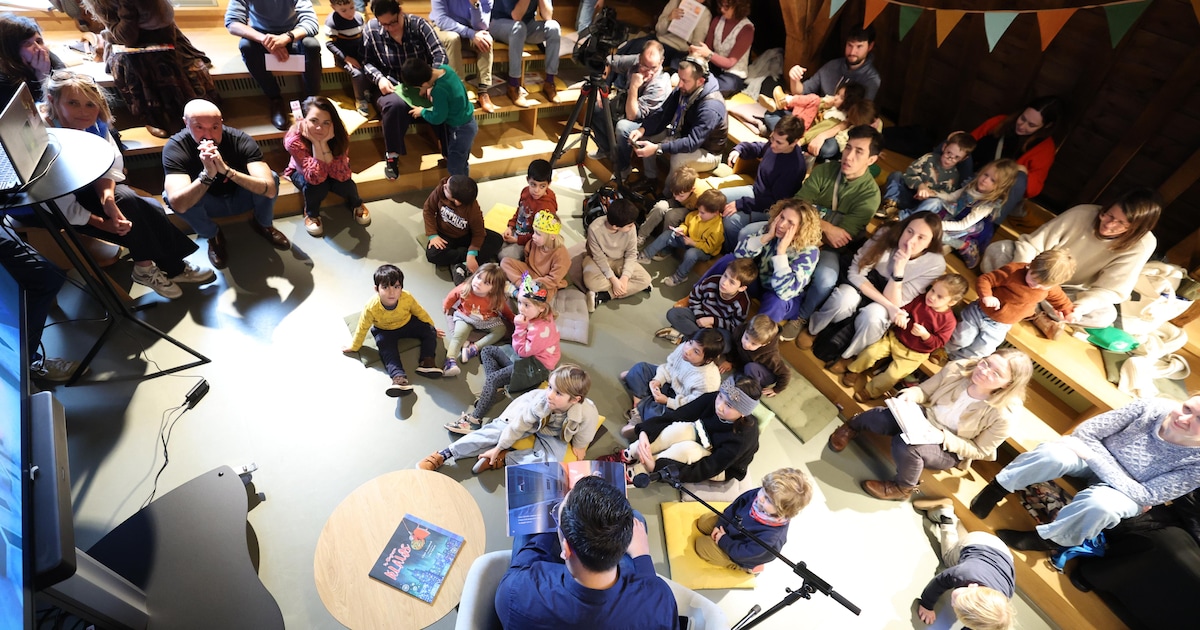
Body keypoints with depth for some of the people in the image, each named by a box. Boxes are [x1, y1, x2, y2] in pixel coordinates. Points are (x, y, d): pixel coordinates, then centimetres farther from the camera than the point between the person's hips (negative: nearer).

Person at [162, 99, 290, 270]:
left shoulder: (241, 140, -27)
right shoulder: (175, 147, -27)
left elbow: (270, 189, -40)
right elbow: (178, 204, -39)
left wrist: (227, 170, -50)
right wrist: (208, 174, -51)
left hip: (240, 196, 0)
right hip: (209, 203, 0)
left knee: (271, 177, -28)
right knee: (170, 196, -30)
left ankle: (263, 224, 2)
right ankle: (213, 236, 0)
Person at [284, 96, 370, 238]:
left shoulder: (339, 134, -29)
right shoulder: (294, 140, -34)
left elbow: (341, 175, -36)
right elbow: (316, 178, -41)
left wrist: (323, 143, -42)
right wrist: (315, 143, -45)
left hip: (332, 173, 2)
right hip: (302, 172, -1)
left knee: (345, 183, -29)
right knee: (317, 186, -33)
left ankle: (356, 204, 7)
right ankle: (311, 214, 0)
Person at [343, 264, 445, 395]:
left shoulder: (407, 298, -28)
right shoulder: (371, 307, -31)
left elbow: (421, 313, -8)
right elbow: (362, 328, -14)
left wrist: (432, 329, 5)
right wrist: (354, 347, 0)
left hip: (407, 323, 2)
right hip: (384, 331, -1)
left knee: (429, 331, -15)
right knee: (386, 349, -26)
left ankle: (427, 362, -20)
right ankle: (399, 377, -37)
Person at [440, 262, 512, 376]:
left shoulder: (496, 299, -23)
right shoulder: (464, 289, -22)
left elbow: (505, 310, -3)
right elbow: (452, 295, 1)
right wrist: (446, 306, 15)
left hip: (487, 321, 1)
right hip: (465, 318, -1)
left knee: (501, 330, -15)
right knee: (459, 334, -23)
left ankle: (475, 347, -24)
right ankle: (450, 361, -35)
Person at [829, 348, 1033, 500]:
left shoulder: (1003, 415, -23)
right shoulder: (957, 369, -17)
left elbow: (979, 451, -12)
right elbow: (924, 390, -2)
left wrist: (943, 437, -26)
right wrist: (910, 395, -25)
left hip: (949, 450, -3)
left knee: (905, 447, -34)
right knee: (877, 418, -27)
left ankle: (902, 488, -1)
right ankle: (851, 428, 10)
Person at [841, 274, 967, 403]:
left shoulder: (949, 321, -15)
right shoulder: (920, 300, -5)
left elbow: (938, 343, -14)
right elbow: (905, 309, 7)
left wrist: (925, 335, -32)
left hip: (914, 354, -3)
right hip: (895, 337, 4)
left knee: (892, 375, -18)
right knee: (870, 352, -12)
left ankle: (870, 392, 3)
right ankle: (853, 370, 14)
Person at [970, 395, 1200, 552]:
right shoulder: (1155, 406, -18)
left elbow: (1146, 496, -24)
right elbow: (1086, 431, -10)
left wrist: (1092, 456, -29)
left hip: (1126, 493, -1)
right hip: (1093, 458, 1)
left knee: (1100, 502, -39)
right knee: (1053, 454, -35)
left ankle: (1044, 539, -12)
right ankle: (999, 487, -11)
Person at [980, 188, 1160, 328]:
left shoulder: (1142, 245, -19)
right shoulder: (1083, 213, -23)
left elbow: (1109, 289, -20)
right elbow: (1031, 244, -20)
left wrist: (1077, 309, -39)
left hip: (1070, 291, 1)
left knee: (1105, 315, -31)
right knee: (997, 249, -25)